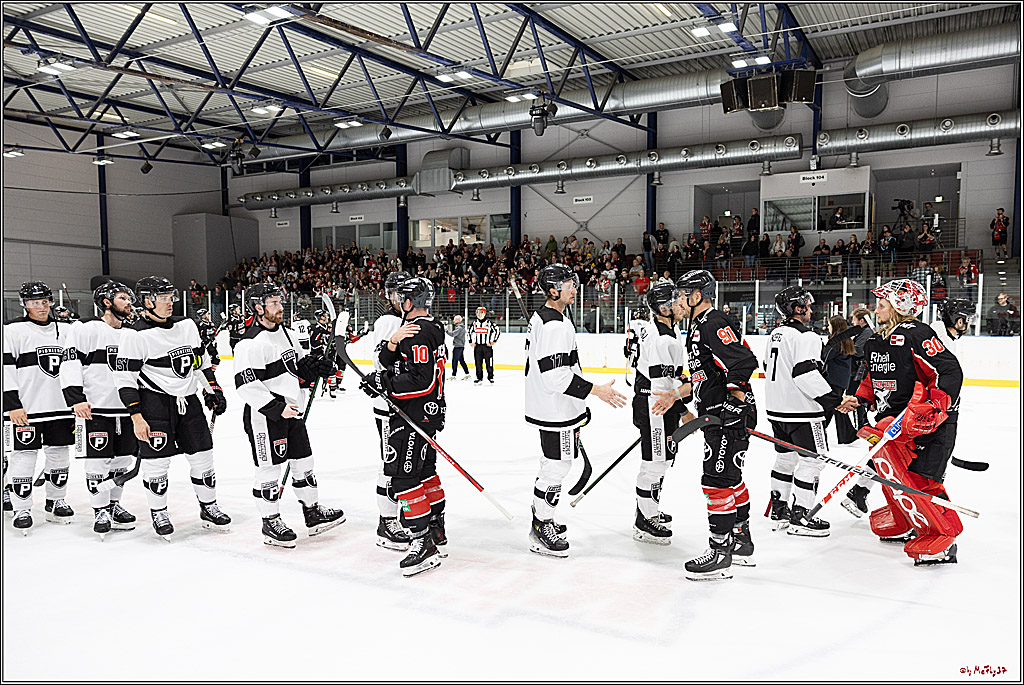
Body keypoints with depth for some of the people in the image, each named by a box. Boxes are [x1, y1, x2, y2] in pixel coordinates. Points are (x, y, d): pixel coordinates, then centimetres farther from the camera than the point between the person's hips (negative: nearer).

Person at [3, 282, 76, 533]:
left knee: (60, 455, 11)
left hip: (61, 406, 5)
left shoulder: (66, 330, 11)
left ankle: (56, 503, 26)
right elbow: (5, 369, -8)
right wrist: (12, 405, -15)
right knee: (24, 457, -2)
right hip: (27, 409, -5)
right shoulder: (12, 330, -4)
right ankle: (22, 510, 10)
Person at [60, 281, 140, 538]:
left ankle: (113, 505, 26)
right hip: (94, 409, -6)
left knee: (123, 460, 11)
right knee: (98, 461, -3)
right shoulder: (85, 329, -4)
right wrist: (76, 398, -18)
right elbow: (69, 364, -10)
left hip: (126, 410, 6)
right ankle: (100, 511, 10)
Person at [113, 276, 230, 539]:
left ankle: (209, 508, 22)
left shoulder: (187, 325, 9)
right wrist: (136, 417, -16)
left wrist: (214, 390, 13)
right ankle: (158, 513, 17)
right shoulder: (136, 335, -11)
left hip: (188, 401, 6)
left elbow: (201, 360, 19)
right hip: (154, 402, -6)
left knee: (203, 456, 8)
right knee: (157, 461, -2)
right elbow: (125, 379, -11)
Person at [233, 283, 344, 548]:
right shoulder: (250, 344, -18)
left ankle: (313, 513, 26)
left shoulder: (283, 333, 11)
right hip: (264, 417, -9)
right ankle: (270, 522, 14)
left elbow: (299, 363, 23)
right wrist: (276, 407, -26)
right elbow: (247, 387, -23)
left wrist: (316, 366, 1)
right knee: (269, 468, 1)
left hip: (292, 411, 9)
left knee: (303, 462, 14)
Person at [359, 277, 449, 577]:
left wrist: (384, 383, -22)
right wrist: (392, 344, -11)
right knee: (426, 473, 19)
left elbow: (423, 381, -27)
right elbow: (387, 360, 11)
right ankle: (437, 535, 30)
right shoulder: (432, 327, 14)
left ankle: (423, 544, -5)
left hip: (414, 417, -11)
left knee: (404, 476, -8)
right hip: (430, 412, 11)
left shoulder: (418, 335, -19)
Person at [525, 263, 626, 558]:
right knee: (557, 466, -1)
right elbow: (556, 376, -29)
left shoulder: (542, 317, 12)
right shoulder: (555, 325, -24)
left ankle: (541, 517, 34)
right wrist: (596, 390, -25)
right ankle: (541, 529, 10)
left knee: (553, 464, 21)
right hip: (556, 411, -11)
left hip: (551, 407, 11)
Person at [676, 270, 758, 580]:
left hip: (730, 415, -11)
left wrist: (735, 400, -26)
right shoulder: (699, 328, 18)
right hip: (716, 415, 11)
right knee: (730, 479, 17)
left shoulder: (714, 325, -15)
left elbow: (744, 362, -25)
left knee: (717, 481, -9)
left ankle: (720, 555, -2)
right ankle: (741, 544, 29)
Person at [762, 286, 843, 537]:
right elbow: (806, 374, -25)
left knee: (785, 457, 18)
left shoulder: (776, 334, 13)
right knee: (812, 460, -2)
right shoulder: (806, 337, -16)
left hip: (777, 408, 9)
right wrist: (831, 398, -21)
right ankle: (799, 517, 0)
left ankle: (778, 511, 24)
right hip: (801, 412, -9)